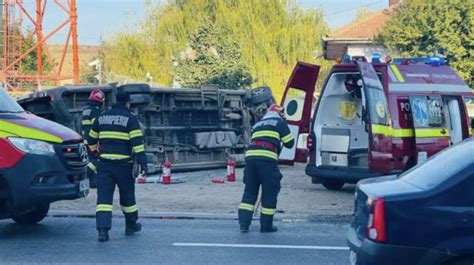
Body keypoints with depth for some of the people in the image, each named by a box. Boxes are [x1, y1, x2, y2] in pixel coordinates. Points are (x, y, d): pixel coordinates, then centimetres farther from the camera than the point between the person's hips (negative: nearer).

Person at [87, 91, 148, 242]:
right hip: (123, 164, -2)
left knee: (104, 196, -3)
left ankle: (103, 229, -17)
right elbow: (137, 142, -12)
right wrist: (142, 162, -12)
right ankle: (131, 226, 29)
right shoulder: (130, 119, -3)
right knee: (127, 195, 14)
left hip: (104, 163, 3)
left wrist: (95, 151, 38)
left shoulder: (101, 118, 11)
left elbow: (91, 140, 18)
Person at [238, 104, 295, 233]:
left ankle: (244, 223, 2)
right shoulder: (279, 123, 11)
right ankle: (266, 225, 8)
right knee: (269, 192, 4)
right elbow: (289, 143, 10)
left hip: (250, 156, 6)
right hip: (267, 159, -5)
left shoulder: (257, 125, 29)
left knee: (250, 191, 11)